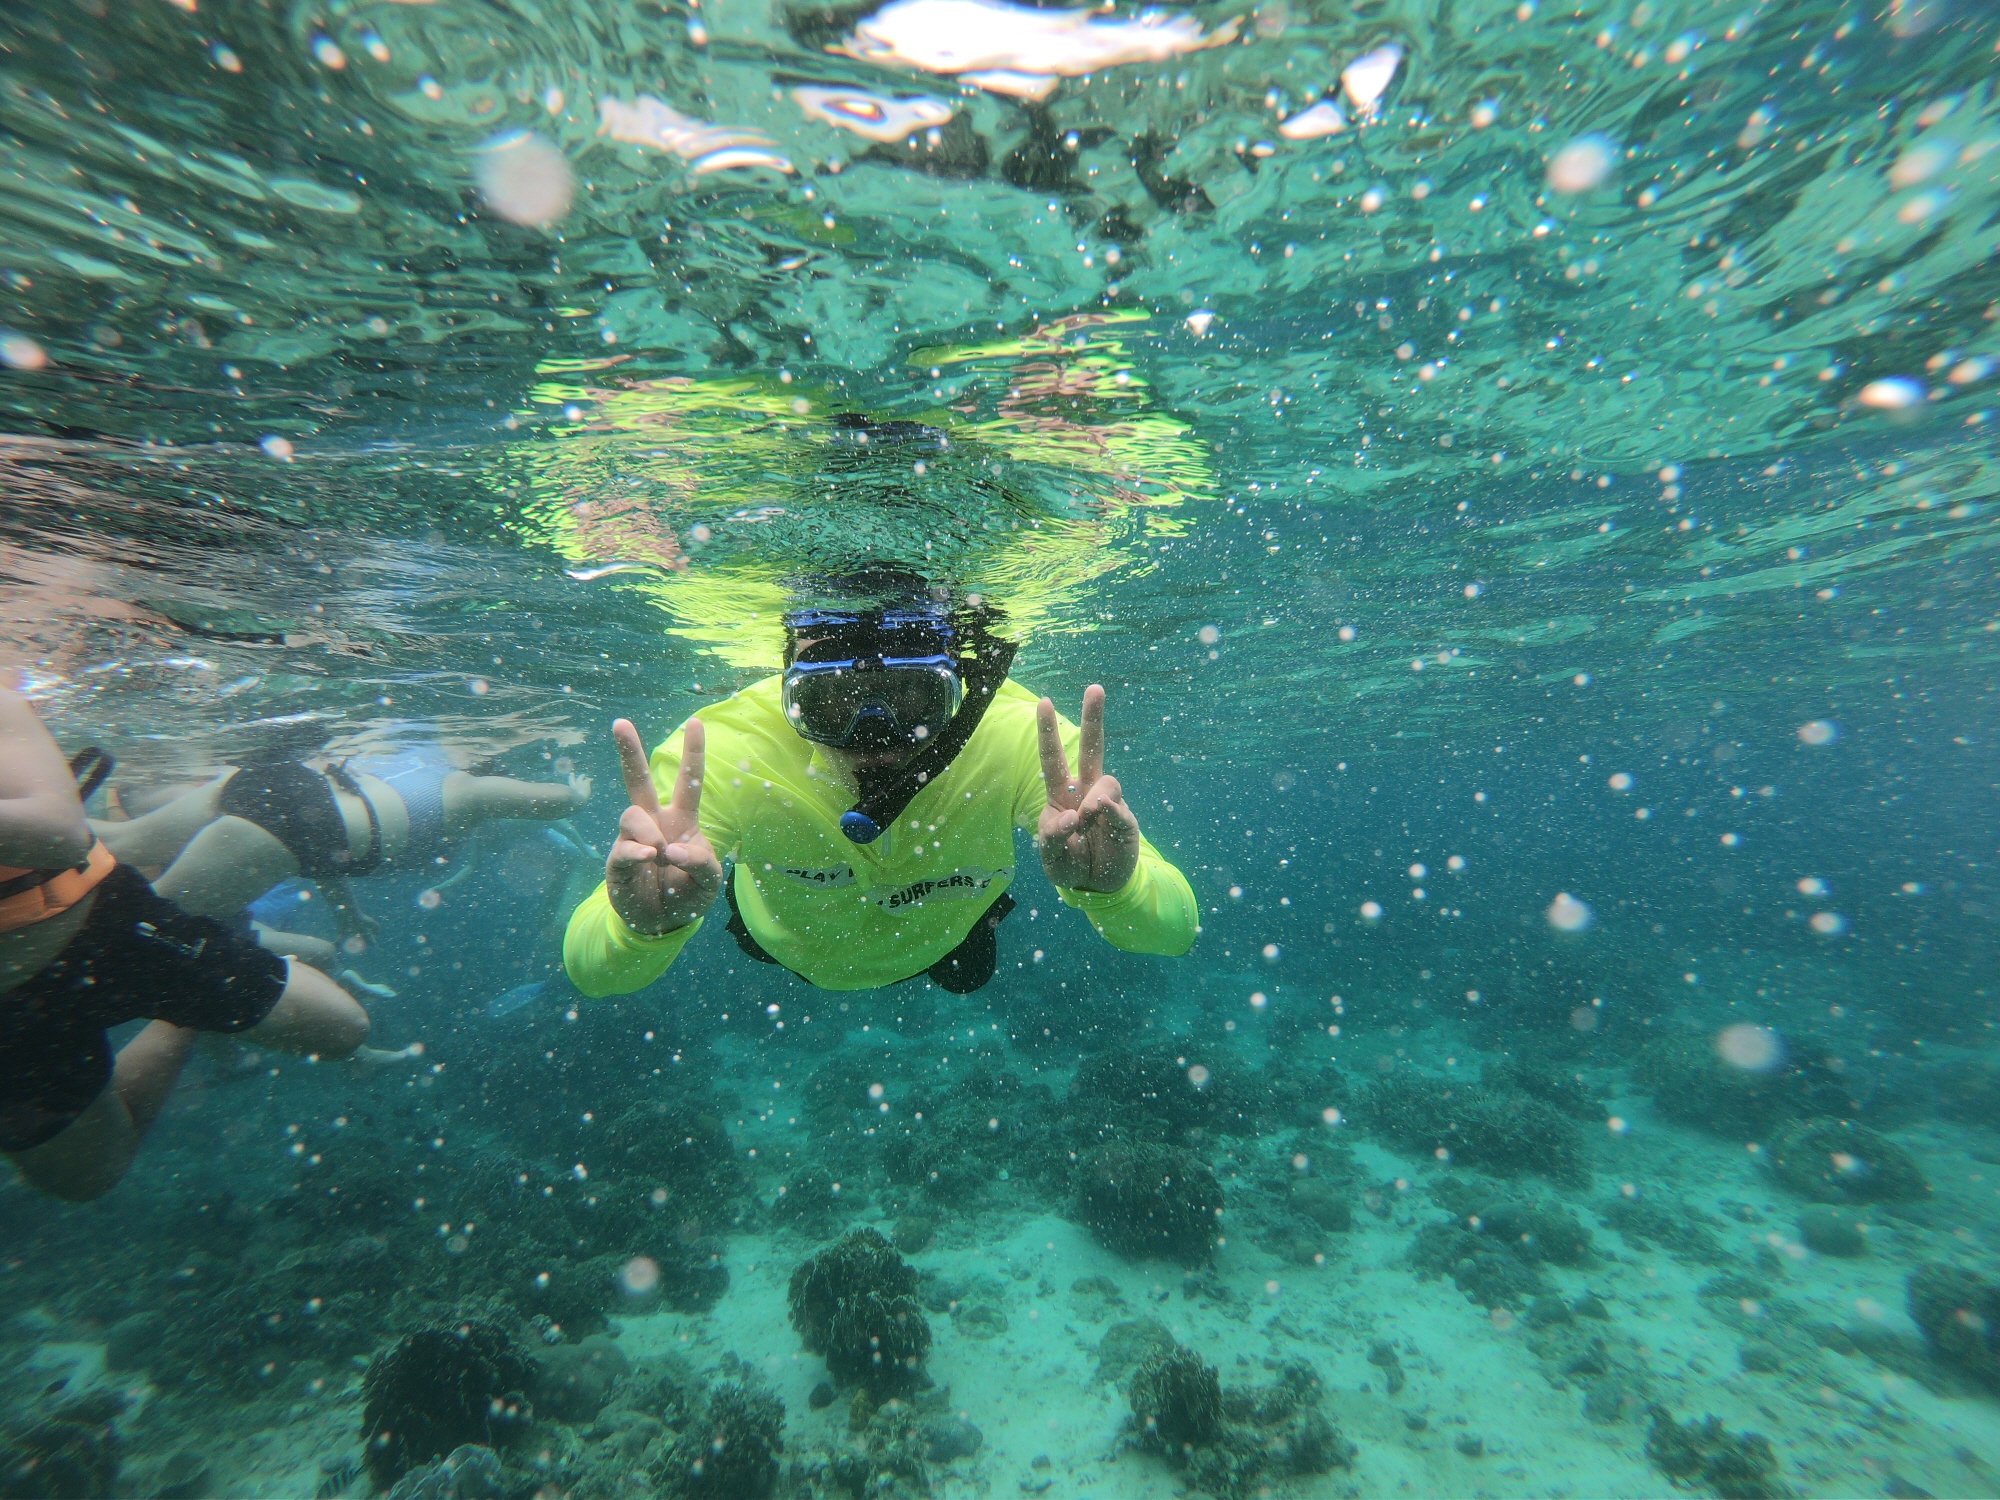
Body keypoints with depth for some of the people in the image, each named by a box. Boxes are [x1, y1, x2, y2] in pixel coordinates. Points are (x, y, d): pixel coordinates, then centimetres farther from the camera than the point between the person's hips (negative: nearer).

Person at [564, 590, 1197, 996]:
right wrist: (644, 926, -62)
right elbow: (588, 972, -38)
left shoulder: (1019, 739, -43)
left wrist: (1112, 887, -63)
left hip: (944, 944, 1)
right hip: (785, 943, 0)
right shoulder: (728, 754, -43)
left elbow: (1176, 933, -40)